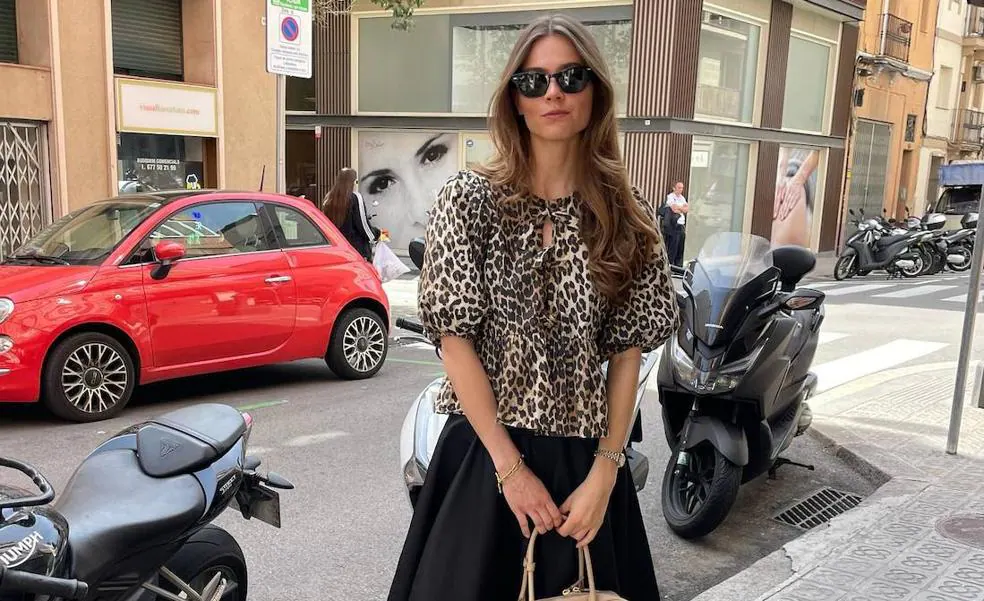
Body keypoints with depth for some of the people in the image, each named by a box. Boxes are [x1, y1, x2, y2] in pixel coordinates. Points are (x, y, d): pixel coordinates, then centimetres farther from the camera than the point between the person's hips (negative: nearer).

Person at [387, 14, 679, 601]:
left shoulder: (630, 214, 0)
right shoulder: (470, 198, -6)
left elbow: (628, 352, 0)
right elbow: (455, 341, -9)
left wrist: (605, 473, -7)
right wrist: (511, 467, -12)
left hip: (587, 459, 2)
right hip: (484, 451, -1)